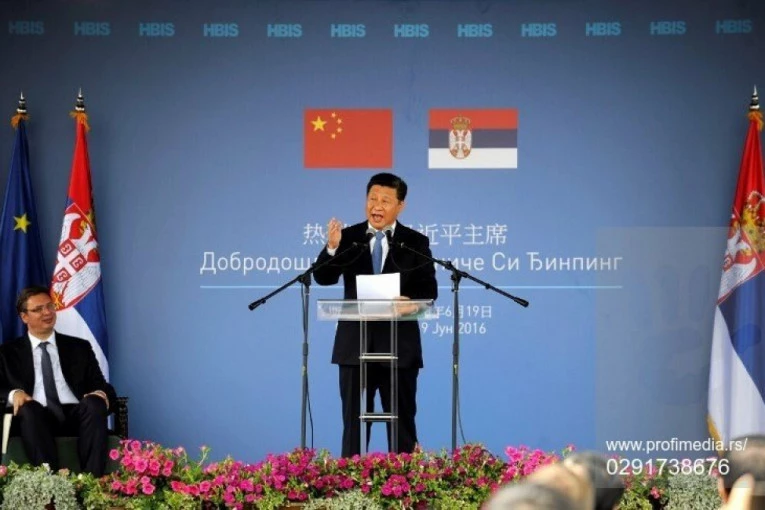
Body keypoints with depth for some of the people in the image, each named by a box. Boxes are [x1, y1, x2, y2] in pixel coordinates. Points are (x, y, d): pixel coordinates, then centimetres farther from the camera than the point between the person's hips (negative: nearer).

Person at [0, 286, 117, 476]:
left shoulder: (79, 347, 22)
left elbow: (102, 387, 15)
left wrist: (101, 395, -11)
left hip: (76, 415, 1)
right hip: (35, 417, -1)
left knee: (95, 403, -32)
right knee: (29, 408, -36)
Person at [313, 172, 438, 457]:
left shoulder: (415, 242, 3)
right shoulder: (348, 238, 4)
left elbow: (429, 290, -1)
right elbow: (323, 279, -7)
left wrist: (410, 301, -23)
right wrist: (332, 248, -24)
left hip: (399, 346, -1)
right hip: (355, 344, 1)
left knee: (402, 420, 5)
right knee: (353, 418, 5)